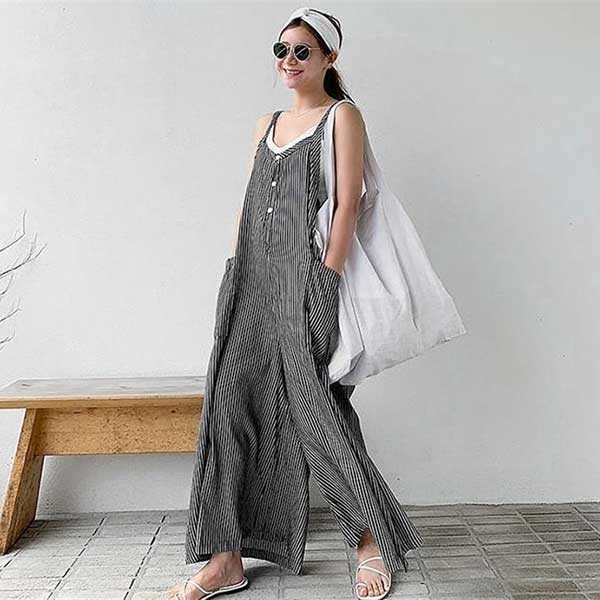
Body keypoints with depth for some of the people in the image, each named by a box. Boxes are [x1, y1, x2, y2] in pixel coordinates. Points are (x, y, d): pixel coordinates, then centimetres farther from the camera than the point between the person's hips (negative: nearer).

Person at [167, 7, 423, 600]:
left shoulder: (342, 116, 4)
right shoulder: (266, 124, 22)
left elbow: (347, 204, -7)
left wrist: (326, 279, -15)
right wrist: (235, 271, 13)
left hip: (305, 276, -6)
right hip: (253, 278, 6)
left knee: (315, 404, -5)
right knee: (232, 399, -1)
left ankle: (372, 540, 16)